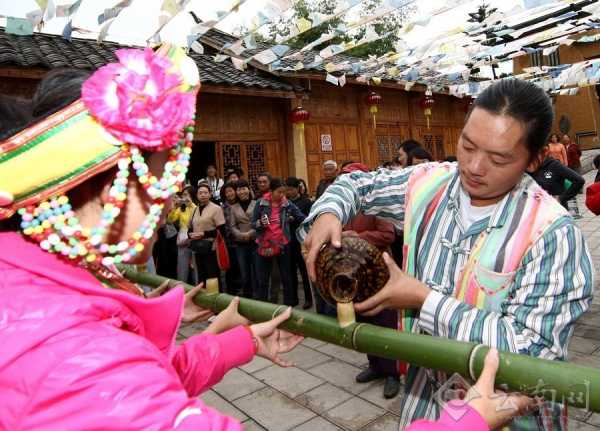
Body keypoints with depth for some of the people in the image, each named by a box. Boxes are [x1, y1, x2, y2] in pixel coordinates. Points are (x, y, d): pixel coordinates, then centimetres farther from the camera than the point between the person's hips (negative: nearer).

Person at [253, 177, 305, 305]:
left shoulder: (287, 204, -2)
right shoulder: (260, 203, -5)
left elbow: (302, 217, -3)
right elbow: (253, 223, -1)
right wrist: (260, 223, -22)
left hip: (283, 245, 1)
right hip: (264, 245, -1)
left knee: (286, 278, 11)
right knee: (262, 280, 9)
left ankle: (289, 305, 25)